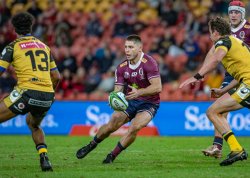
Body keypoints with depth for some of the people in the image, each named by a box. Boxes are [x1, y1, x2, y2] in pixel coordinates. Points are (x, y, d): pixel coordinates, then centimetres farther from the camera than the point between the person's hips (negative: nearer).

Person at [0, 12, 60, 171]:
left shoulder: (13, 46, 4)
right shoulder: (44, 46, 20)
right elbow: (56, 76, 22)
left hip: (26, 92, -6)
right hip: (47, 96, 6)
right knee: (33, 124, 32)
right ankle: (44, 158, 11)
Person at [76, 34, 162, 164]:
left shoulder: (149, 63, -21)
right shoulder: (122, 67, -3)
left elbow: (158, 87, -27)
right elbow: (118, 89, -3)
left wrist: (139, 92, -41)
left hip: (149, 104, -4)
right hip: (130, 101, 4)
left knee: (135, 127, -28)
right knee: (112, 125, -12)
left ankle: (113, 155, -11)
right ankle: (91, 145, 15)